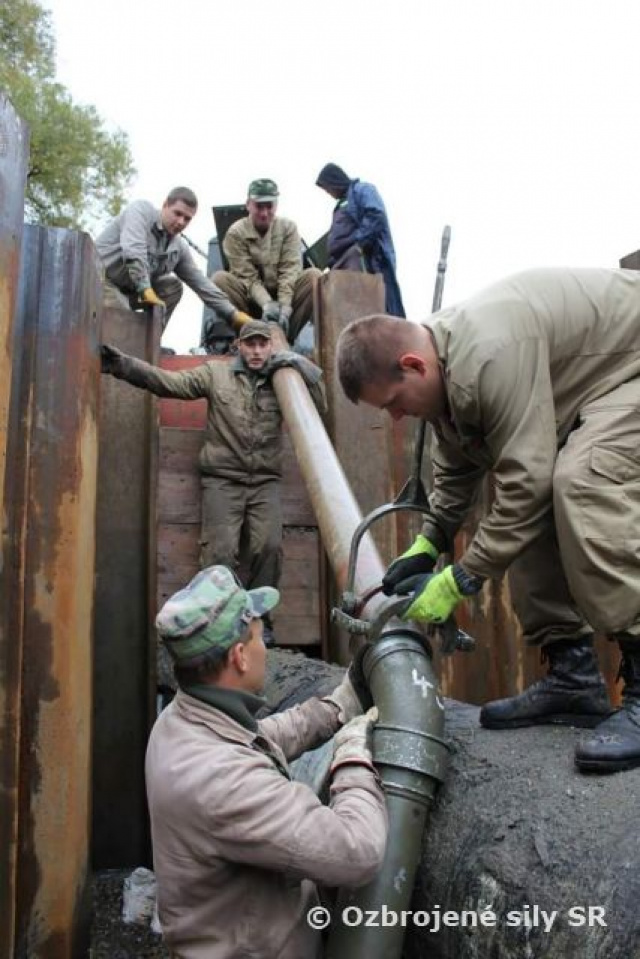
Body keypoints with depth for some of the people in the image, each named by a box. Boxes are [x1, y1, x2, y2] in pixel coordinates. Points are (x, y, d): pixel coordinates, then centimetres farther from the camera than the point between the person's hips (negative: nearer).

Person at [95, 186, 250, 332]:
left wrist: (233, 314, 1)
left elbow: (201, 283, 7)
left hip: (128, 289, 8)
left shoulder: (179, 247, 5)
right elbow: (133, 251, -29)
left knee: (172, 287, -2)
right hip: (100, 277, -8)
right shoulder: (141, 209, -12)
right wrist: (146, 289, -35)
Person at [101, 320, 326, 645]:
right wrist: (123, 365, -15)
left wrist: (302, 367, -3)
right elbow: (169, 381, -3)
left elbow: (319, 406, 6)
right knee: (221, 552, -11)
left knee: (269, 547, -13)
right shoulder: (215, 373, 5)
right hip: (222, 480, -1)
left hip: (264, 482, 2)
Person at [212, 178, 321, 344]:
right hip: (252, 300, -1)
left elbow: (290, 271, -12)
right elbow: (248, 277, -15)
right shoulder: (235, 233, -8)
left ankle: (287, 335, -22)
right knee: (220, 278, -26)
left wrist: (284, 307, -27)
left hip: (285, 296, 2)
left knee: (314, 275, -23)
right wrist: (267, 304, -33)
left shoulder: (288, 227, -3)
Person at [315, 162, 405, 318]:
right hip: (344, 264, 9)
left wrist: (360, 242, -18)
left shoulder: (362, 190, 5)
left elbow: (375, 216, -14)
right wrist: (333, 264, 18)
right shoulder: (342, 203, 31)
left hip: (362, 260, -9)